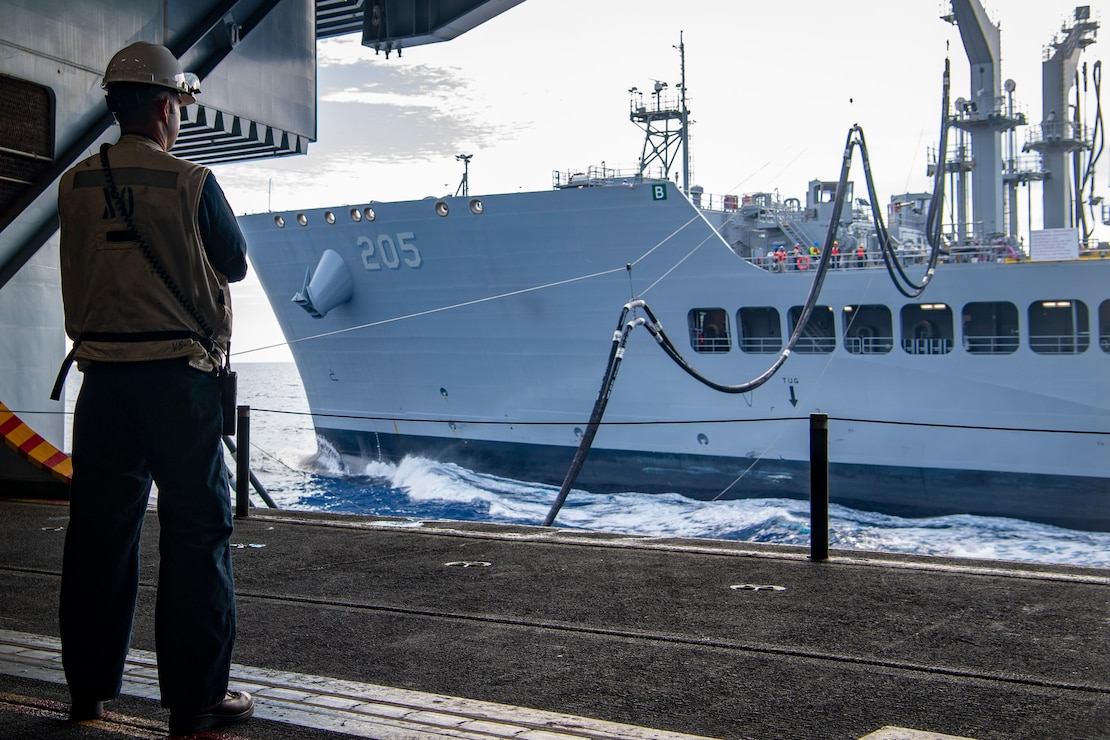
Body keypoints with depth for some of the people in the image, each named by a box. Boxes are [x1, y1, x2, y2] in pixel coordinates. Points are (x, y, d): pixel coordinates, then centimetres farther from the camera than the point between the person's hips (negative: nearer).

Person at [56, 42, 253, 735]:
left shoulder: (75, 184, 5)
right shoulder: (190, 182, -9)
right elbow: (235, 263, 4)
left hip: (102, 379, 5)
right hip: (179, 376, -5)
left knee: (100, 530, 14)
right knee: (196, 533, 2)